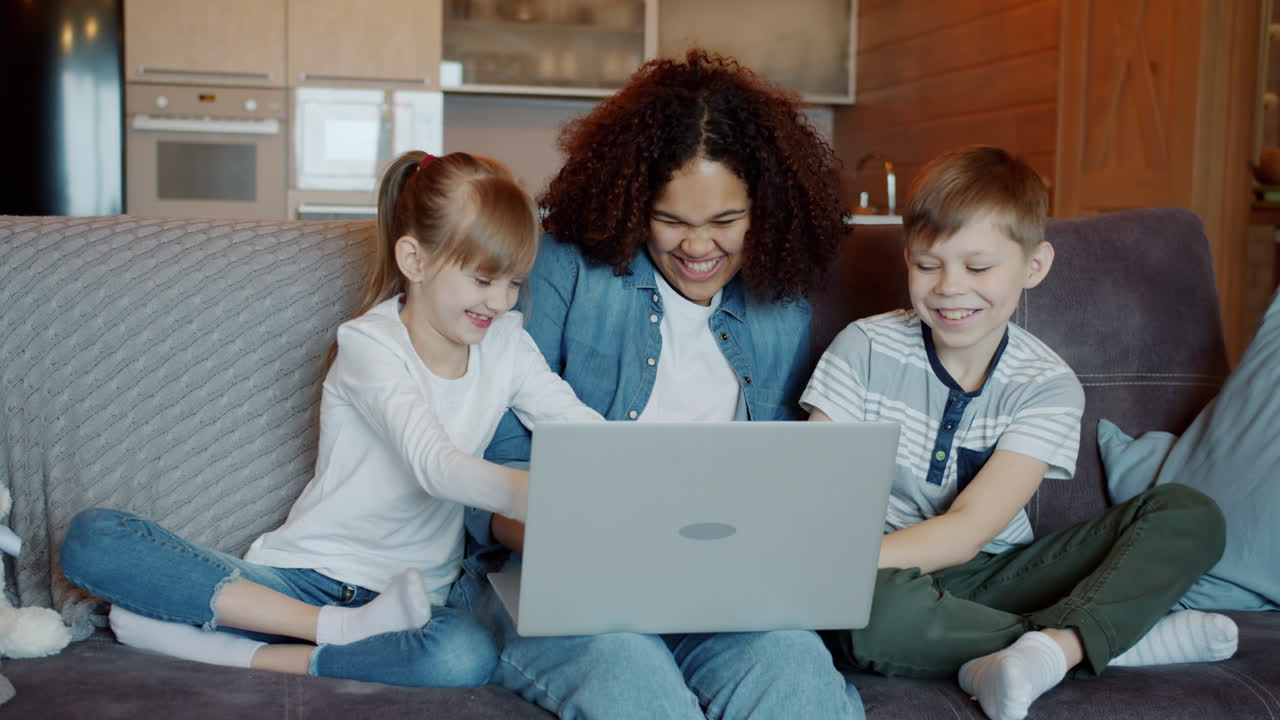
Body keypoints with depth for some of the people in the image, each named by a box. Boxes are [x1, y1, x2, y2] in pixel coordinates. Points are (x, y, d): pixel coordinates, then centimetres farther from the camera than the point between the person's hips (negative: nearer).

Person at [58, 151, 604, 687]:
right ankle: (341, 628, -29)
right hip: (301, 577, -2)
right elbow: (434, 464, -27)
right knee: (91, 537, -21)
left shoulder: (505, 343, 5)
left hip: (405, 596, 2)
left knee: (466, 656, -37)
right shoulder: (370, 345, -11)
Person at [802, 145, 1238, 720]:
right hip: (888, 580, -2)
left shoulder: (1048, 385, -5)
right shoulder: (865, 349, -5)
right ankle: (1118, 638, -22)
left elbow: (967, 530, -16)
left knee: (1189, 515, -10)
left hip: (991, 576, 2)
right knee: (871, 609, -39)